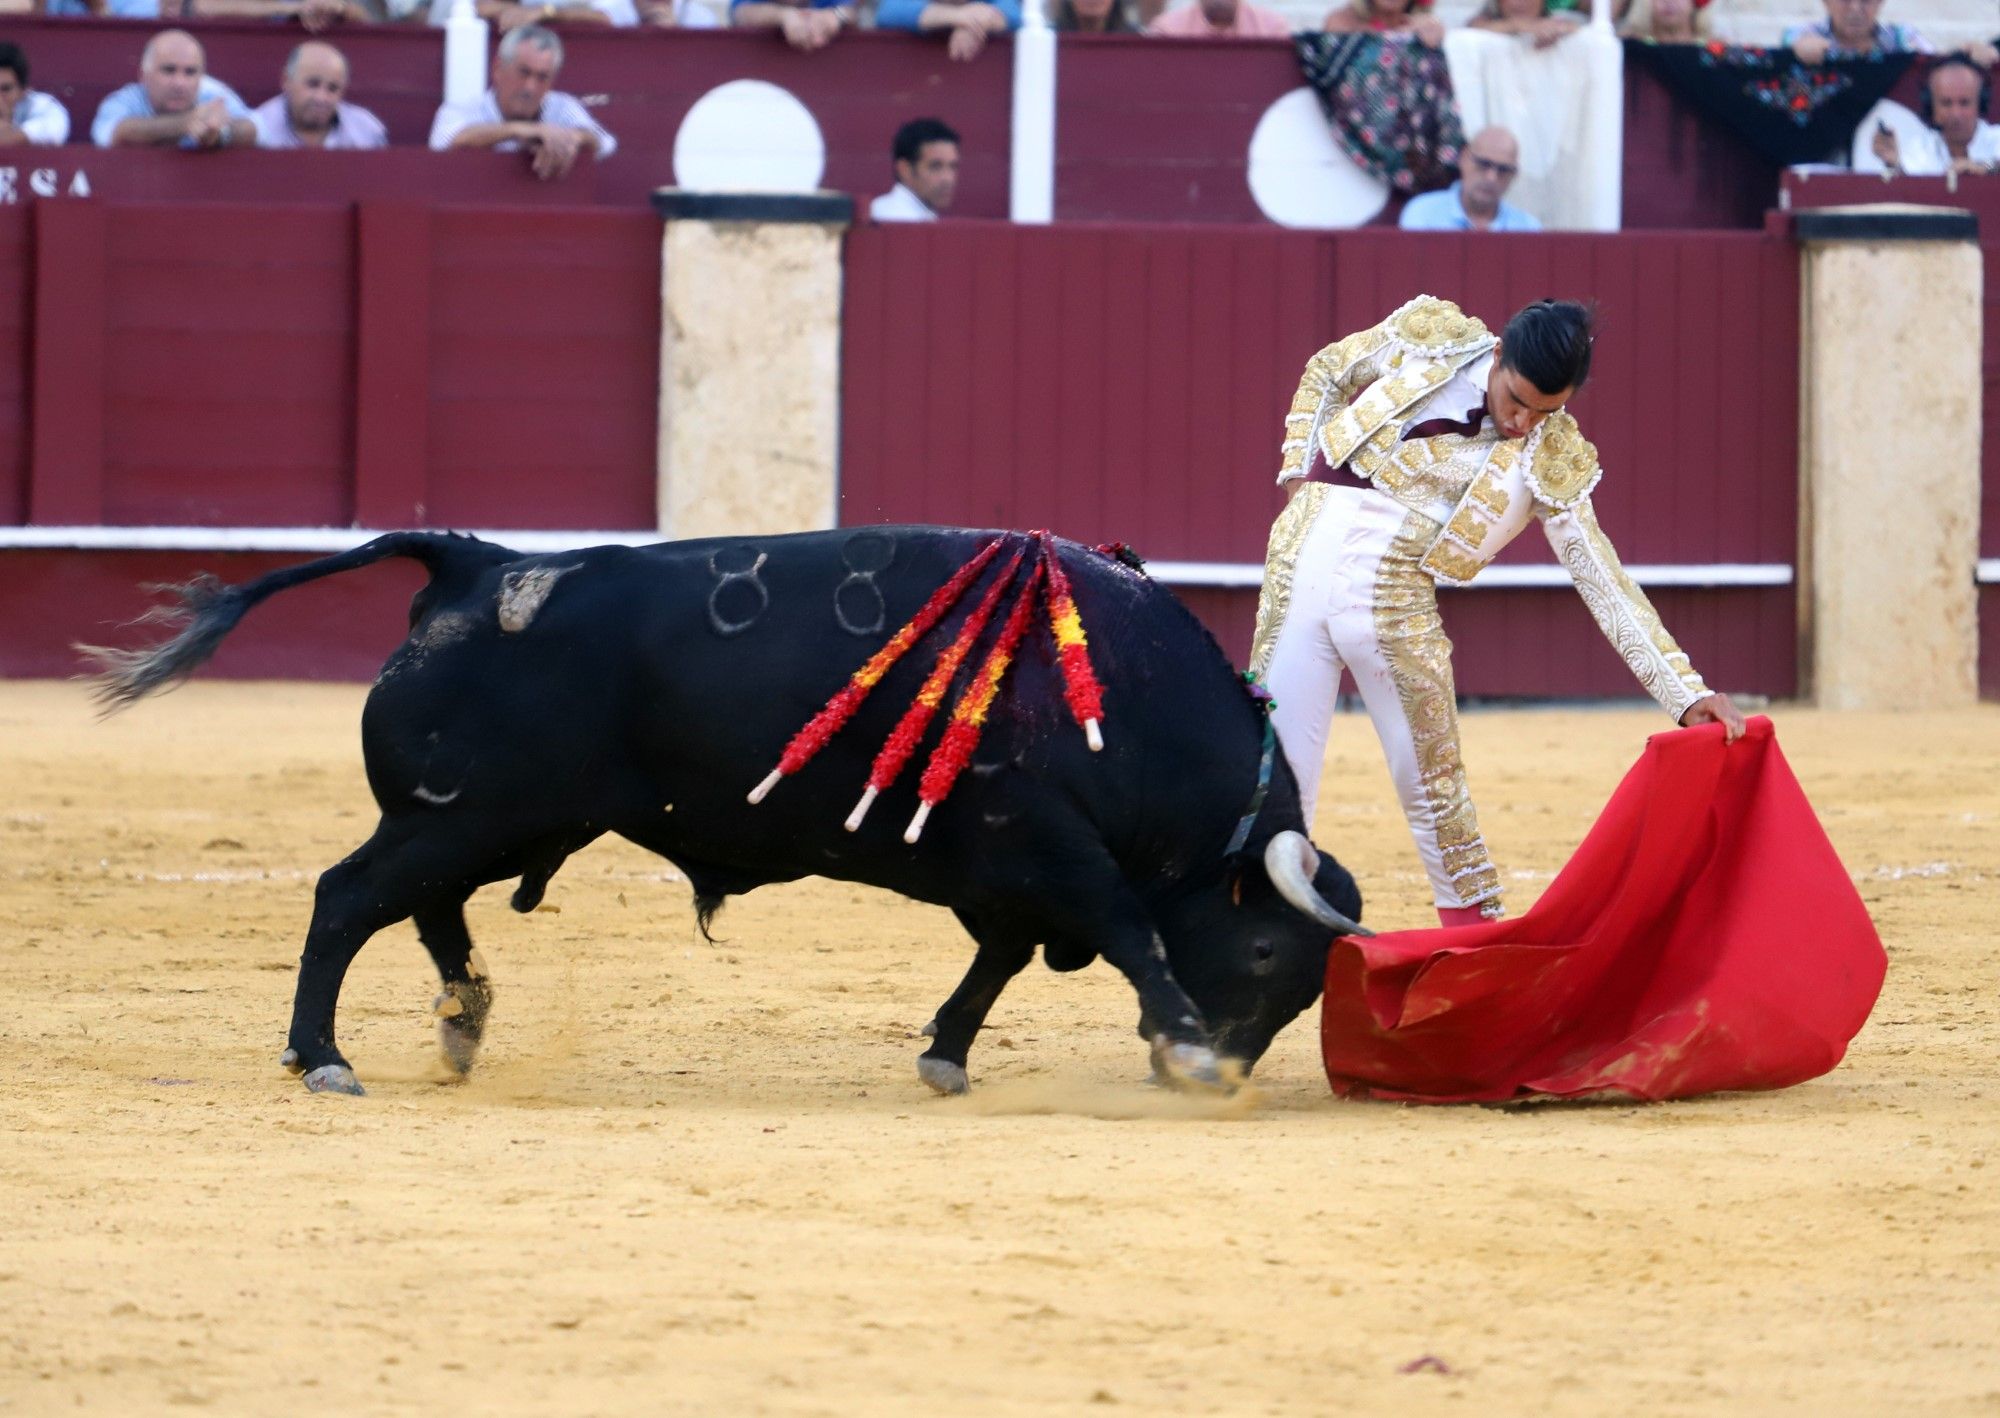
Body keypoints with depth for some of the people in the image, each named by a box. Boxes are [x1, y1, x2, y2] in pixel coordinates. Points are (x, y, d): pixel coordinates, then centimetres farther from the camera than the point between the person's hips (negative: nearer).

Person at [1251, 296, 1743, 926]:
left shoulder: (1551, 460, -3)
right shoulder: (1430, 336, 0)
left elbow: (1602, 580, -4)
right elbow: (1325, 373, 17)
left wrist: (1687, 694, -11)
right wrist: (1298, 469, 5)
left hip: (1395, 597, -1)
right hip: (1305, 557, 1)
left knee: (1432, 779, 5)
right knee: (1275, 771, -1)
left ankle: (1474, 924, 20)